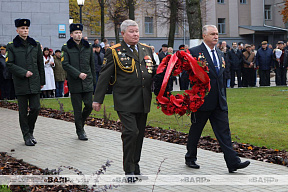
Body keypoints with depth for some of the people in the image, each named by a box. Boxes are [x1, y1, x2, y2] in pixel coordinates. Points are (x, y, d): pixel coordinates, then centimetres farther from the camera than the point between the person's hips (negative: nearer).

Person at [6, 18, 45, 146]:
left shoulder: (35, 45, 10)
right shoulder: (11, 46, 1)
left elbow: (40, 64, 14)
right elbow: (9, 64, -5)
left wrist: (42, 81, 13)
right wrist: (24, 73, -15)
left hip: (34, 83, 2)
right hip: (20, 83, -2)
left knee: (35, 108, -3)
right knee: (23, 111, 1)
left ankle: (30, 131, 19)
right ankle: (27, 136, 12)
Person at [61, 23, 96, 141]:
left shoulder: (88, 47, 11)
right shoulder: (66, 48, 0)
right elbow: (65, 64, -8)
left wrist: (93, 80, 13)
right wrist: (78, 74, -17)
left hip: (88, 82, 3)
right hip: (74, 83, -3)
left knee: (89, 105, -2)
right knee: (77, 109, 1)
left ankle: (81, 123, 25)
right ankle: (80, 131, 13)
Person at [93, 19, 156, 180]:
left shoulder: (147, 50, 12)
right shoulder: (114, 52, -3)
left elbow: (154, 72, 20)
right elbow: (104, 76, -3)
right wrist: (98, 99, -4)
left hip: (143, 101, 5)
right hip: (125, 102, -5)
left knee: (140, 133, 11)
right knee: (131, 132, -14)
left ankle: (135, 165, 25)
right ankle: (129, 169, -2)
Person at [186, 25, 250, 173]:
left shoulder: (219, 53, 15)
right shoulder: (194, 52, -7)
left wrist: (223, 97, 17)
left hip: (219, 101, 5)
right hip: (202, 100, -5)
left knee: (224, 130, 0)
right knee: (196, 129, 9)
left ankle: (233, 162, -5)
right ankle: (190, 158, 25)